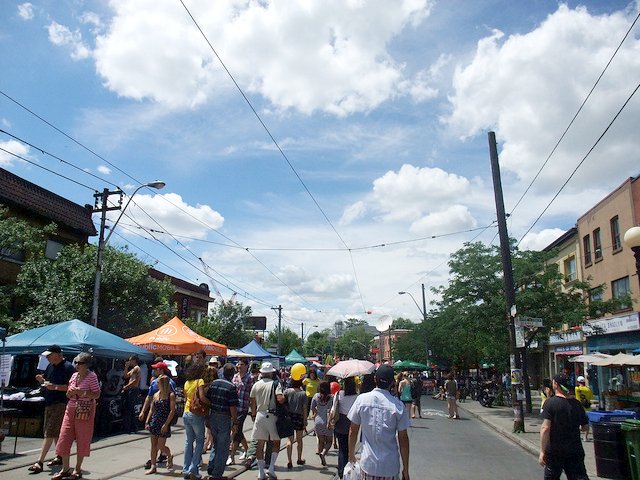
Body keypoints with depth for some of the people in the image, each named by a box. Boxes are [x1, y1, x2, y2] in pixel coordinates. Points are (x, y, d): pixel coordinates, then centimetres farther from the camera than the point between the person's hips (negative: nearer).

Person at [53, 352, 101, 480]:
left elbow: (97, 395, -11)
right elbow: (68, 395, 17)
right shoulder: (74, 376, 9)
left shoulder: (92, 376, -9)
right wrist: (70, 393, -6)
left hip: (85, 411, -6)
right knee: (64, 438, 4)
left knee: (82, 440, 3)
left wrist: (81, 392, -21)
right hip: (71, 409, 6)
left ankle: (78, 470, 15)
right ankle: (65, 469, 16)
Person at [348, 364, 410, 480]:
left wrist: (351, 455, 14)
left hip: (368, 463, 1)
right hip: (390, 467, -1)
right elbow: (403, 440, -7)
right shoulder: (398, 405, -12)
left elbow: (353, 432, 0)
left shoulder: (361, 399, -8)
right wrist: (406, 470, 4)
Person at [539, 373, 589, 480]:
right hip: (575, 450, 4)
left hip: (554, 451, -4)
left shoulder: (550, 402, -13)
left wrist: (542, 451, -16)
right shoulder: (576, 404, 3)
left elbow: (545, 428, -19)